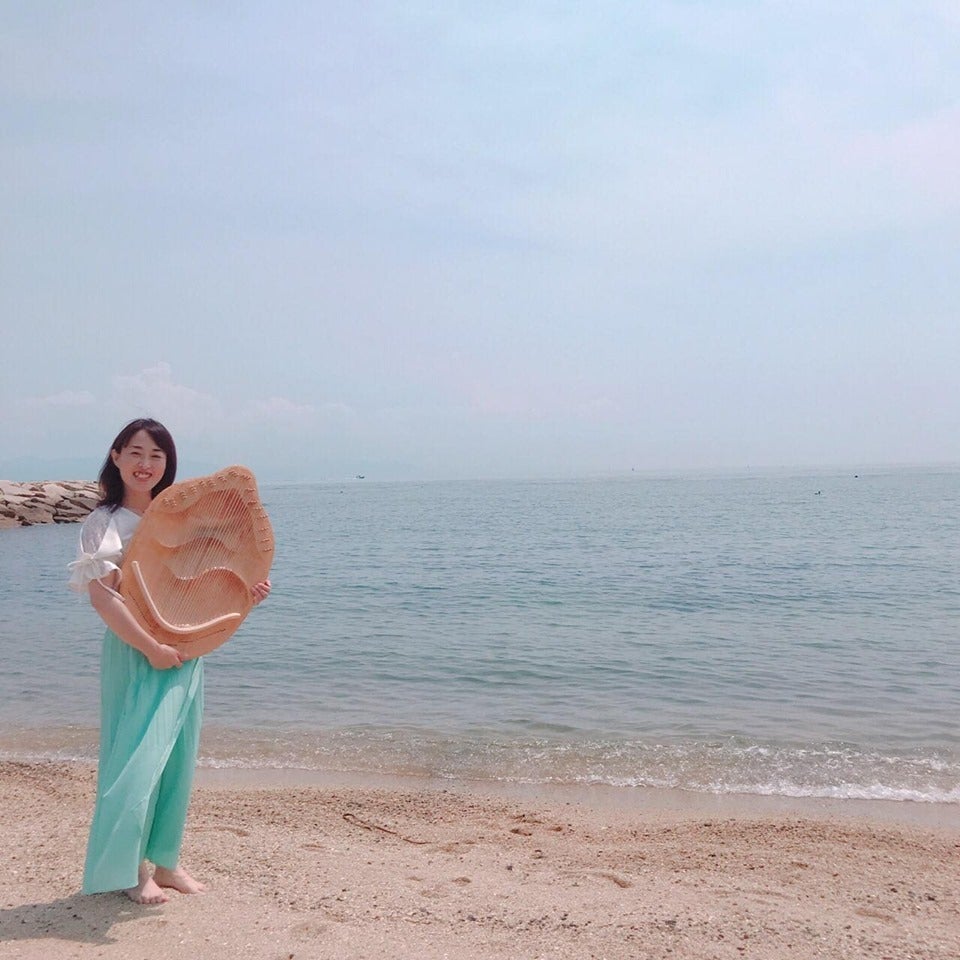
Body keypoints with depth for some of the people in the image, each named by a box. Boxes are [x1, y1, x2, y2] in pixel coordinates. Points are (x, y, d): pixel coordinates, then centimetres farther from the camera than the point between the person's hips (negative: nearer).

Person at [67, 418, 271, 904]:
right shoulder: (104, 522, -5)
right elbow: (101, 596, -13)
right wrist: (151, 647, -19)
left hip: (184, 655, 5)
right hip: (134, 655, -4)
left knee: (176, 761, 10)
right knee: (136, 759, -1)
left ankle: (166, 860, 25)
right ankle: (130, 868, 16)